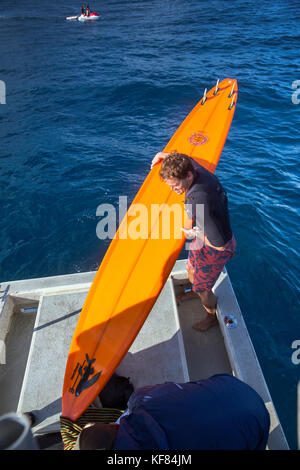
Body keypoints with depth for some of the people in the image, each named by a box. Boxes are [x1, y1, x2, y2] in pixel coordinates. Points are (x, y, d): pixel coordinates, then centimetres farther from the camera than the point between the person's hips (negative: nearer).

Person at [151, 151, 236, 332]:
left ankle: (213, 317, 44)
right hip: (204, 237, 9)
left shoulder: (198, 200, -41)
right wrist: (164, 155, 14)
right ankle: (195, 291, 64)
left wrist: (194, 233, -21)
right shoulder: (196, 169, -14)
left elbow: (219, 244, -35)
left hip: (216, 249, -8)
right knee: (191, 268, 30)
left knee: (202, 289, 13)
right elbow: (187, 159, 15)